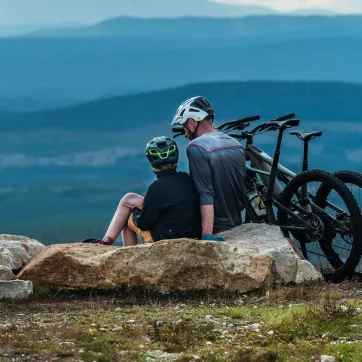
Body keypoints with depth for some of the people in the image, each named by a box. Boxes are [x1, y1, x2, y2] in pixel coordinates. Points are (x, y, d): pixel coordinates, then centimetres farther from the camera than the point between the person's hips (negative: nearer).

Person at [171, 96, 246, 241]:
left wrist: (207, 234, -28)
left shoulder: (196, 147, -15)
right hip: (237, 225, 8)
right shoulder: (236, 144, 9)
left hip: (217, 229, -8)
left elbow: (206, 195, -23)